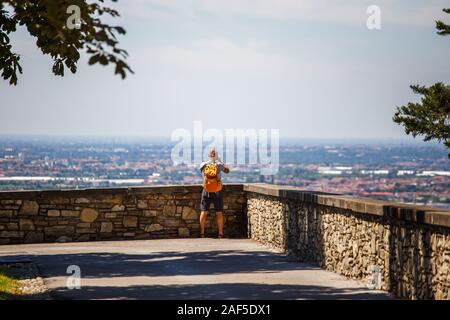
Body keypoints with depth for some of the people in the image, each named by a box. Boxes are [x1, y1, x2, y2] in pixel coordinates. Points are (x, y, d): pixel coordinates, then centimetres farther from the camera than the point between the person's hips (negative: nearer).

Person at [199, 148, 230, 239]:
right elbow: (227, 170, 10)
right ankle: (220, 233, 8)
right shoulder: (219, 165, -9)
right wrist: (219, 160, 19)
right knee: (219, 213, 7)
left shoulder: (203, 165, -6)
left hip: (206, 192, 1)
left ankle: (202, 233, 10)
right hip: (217, 192, -1)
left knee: (204, 212, 8)